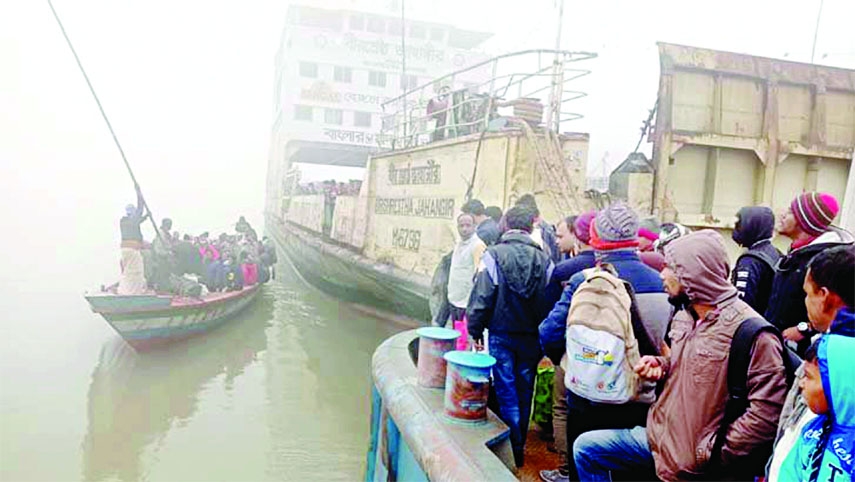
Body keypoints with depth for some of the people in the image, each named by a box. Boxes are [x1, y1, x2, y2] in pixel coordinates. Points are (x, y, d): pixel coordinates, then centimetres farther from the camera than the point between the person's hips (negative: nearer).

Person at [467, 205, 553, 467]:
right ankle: (520, 444, 29)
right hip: (531, 337, 3)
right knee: (524, 390, 15)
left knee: (506, 391, 6)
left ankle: (515, 450, 9)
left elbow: (482, 297, -11)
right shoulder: (544, 259, -4)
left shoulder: (493, 255, -11)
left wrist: (475, 330, 0)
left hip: (501, 335, -3)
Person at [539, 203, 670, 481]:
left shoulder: (584, 282, -18)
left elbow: (550, 335, -17)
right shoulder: (660, 282, -6)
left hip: (590, 398, -4)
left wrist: (559, 358, 4)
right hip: (640, 403, 4)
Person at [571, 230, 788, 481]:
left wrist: (714, 453, -21)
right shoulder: (684, 317, 4)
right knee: (585, 448, 10)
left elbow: (767, 410, -26)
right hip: (662, 438, 8)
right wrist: (660, 365, -1)